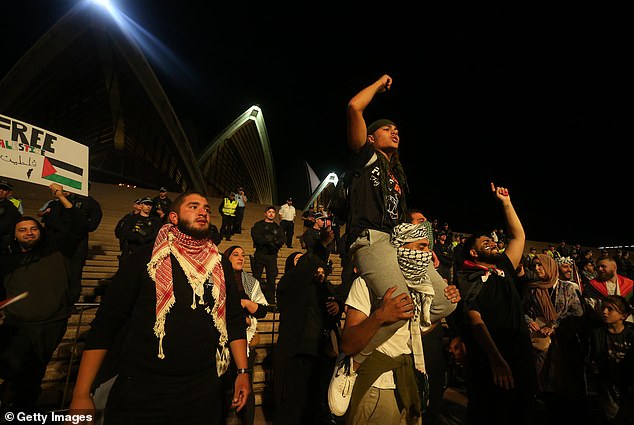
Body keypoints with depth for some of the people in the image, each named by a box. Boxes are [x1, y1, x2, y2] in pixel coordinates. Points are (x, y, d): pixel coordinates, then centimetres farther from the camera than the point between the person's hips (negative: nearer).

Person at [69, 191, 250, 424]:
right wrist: (81, 394, -6)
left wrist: (243, 371, 3)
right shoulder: (146, 257, -5)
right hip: (140, 388, -2)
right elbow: (106, 322, -4)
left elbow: (235, 320, 7)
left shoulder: (221, 265, 3)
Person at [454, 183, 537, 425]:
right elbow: (475, 319, -15)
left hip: (520, 357, 6)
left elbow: (518, 236, 17)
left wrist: (506, 202, 15)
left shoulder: (503, 269, 12)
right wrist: (496, 359, -24)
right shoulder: (468, 278, -6)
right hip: (490, 361, -6)